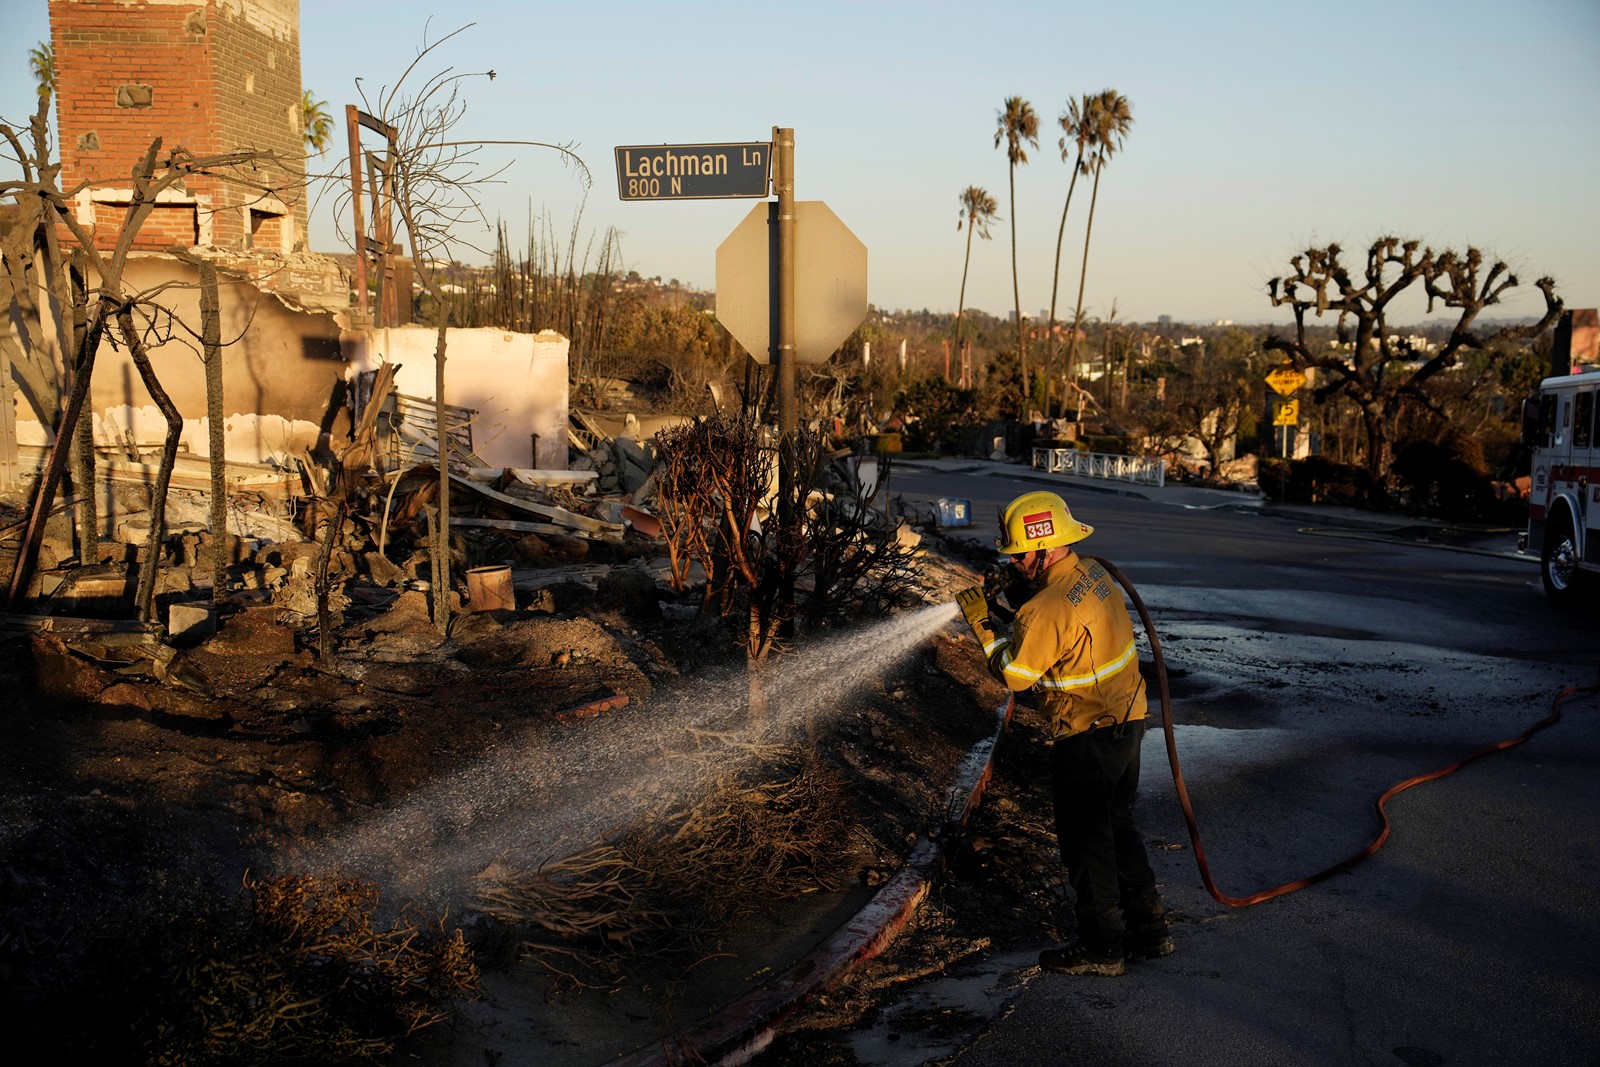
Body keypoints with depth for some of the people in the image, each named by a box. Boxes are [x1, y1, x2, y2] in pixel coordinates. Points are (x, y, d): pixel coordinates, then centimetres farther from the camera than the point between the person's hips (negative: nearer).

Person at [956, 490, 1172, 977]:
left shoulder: (1047, 610, -26)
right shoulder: (1093, 573, 2)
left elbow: (1012, 674, -15)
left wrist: (981, 623, -6)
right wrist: (1019, 593, 7)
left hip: (1088, 736, -9)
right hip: (1128, 720, 9)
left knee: (1085, 840, 4)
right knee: (1117, 826, 20)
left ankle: (1101, 947, 14)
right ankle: (1149, 929, 27)